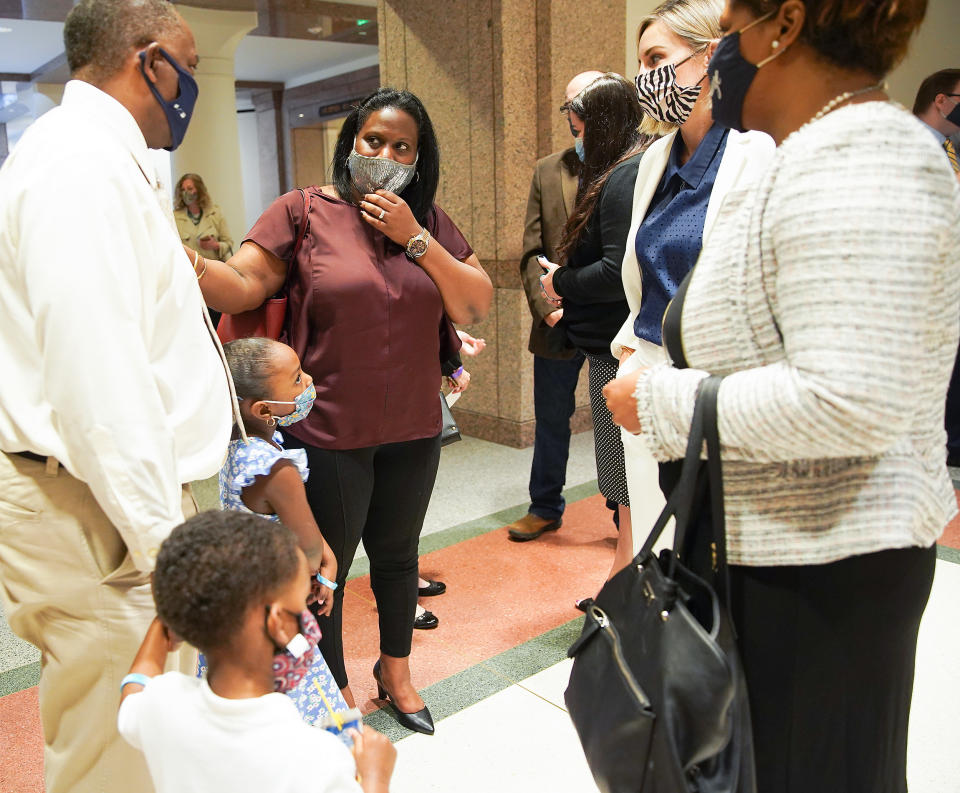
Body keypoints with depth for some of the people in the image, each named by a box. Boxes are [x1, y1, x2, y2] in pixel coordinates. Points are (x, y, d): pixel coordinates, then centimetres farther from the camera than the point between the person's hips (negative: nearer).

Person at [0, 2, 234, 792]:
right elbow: (98, 378, -25)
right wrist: (166, 544, -22)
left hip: (121, 498, 10)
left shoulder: (92, 156, 17)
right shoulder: (83, 163, -16)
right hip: (95, 515, -10)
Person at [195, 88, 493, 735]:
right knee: (325, 570, 10)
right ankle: (337, 694, 36)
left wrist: (414, 238, -13)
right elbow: (240, 287, -13)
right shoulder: (304, 211, -5)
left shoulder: (430, 221, 4)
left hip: (413, 431, 4)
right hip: (329, 435, -3)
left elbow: (477, 306, -4)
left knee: (397, 556, 21)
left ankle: (396, 671, 46)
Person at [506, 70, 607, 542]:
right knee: (550, 419, 15)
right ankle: (545, 508, 34)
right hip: (558, 323, 4)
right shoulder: (548, 171, 9)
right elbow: (532, 253, 6)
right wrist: (548, 307, -8)